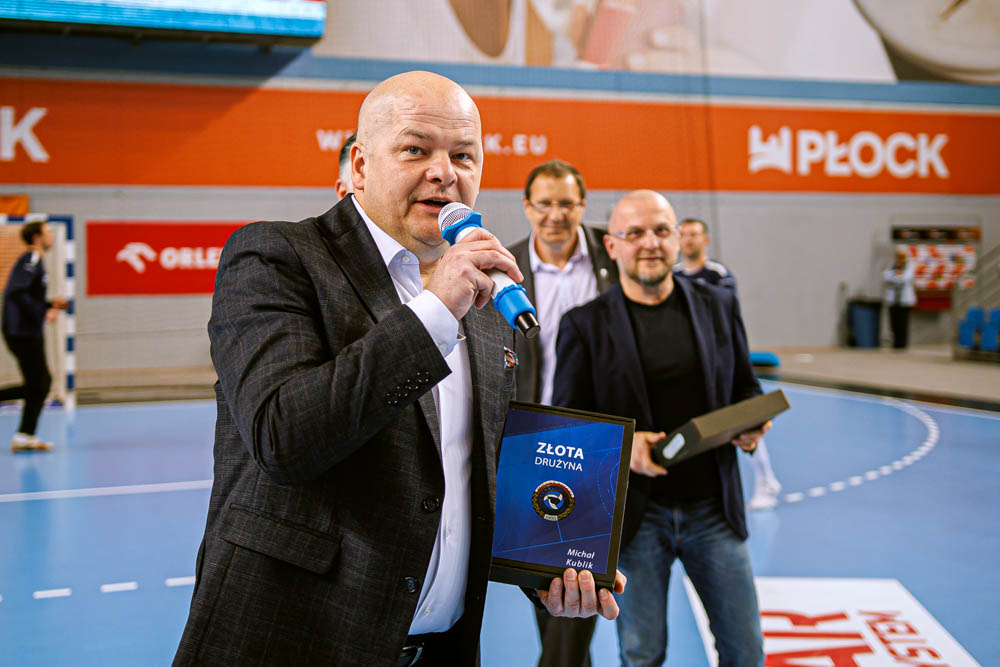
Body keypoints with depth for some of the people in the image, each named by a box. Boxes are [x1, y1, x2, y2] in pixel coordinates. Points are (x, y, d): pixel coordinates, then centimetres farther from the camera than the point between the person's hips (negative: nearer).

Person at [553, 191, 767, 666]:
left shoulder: (719, 305, 5)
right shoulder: (585, 324, -3)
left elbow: (746, 388, 15)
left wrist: (752, 427, -7)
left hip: (713, 507, 2)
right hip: (634, 514, -2)